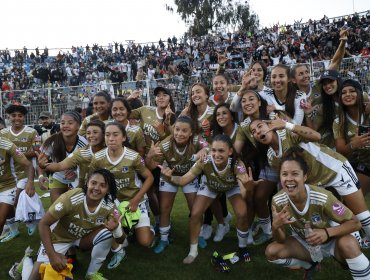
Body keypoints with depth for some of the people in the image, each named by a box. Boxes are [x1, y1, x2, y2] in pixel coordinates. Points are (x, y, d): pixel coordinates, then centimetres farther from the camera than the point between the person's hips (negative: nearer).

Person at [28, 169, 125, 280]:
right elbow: (43, 224, -24)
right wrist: (52, 255, -30)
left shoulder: (109, 207, -22)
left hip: (83, 238, 3)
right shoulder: (71, 198, -33)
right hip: (59, 238, -3)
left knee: (107, 232, -26)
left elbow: (121, 240, -16)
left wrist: (116, 228, -39)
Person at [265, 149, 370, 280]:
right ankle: (310, 265, 10)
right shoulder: (278, 201, -22)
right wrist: (275, 226, -38)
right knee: (271, 251, -17)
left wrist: (327, 232, -37)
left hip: (330, 242, -4)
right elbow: (281, 240, -14)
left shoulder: (322, 198, -32)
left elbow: (355, 223, -20)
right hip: (304, 243, 4)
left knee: (348, 244, -36)